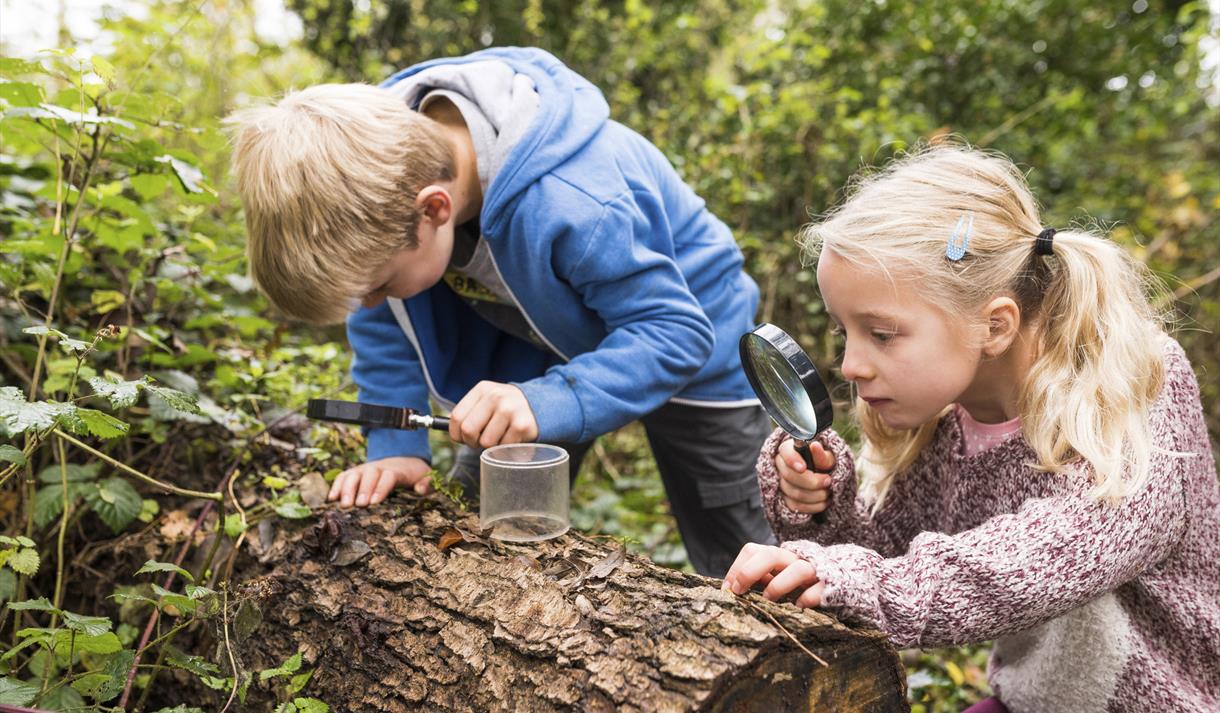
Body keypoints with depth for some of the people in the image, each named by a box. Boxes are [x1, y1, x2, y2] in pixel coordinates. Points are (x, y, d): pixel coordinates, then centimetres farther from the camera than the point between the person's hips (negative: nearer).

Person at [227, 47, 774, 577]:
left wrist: (546, 403, -49)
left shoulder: (576, 208, -44)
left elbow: (679, 331, -35)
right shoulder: (381, 161, -24)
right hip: (541, 338, 5)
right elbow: (383, 322, -10)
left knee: (742, 577, 4)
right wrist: (395, 446, -19)